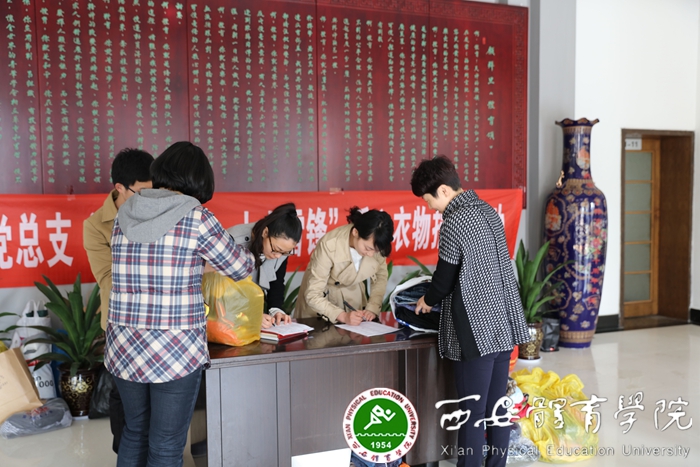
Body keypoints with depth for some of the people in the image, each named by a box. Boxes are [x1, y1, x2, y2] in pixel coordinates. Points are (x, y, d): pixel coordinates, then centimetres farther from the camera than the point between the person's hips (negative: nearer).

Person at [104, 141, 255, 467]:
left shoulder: (124, 215, 4)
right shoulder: (196, 218, -11)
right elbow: (240, 268, 0)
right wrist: (248, 255, 22)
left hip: (123, 347, 6)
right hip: (175, 350, -5)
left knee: (134, 433, 24)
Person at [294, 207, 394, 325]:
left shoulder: (375, 243, -19)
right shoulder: (330, 245, -31)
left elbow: (381, 276, -1)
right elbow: (313, 295, -26)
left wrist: (372, 308, -13)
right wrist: (343, 316, -36)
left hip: (353, 294, 2)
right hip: (320, 300, -2)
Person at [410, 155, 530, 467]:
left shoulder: (454, 222, -15)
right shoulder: (488, 210, 10)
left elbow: (445, 277, -9)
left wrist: (427, 301, 11)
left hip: (478, 330, -8)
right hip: (504, 324, 8)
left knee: (472, 413, 1)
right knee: (497, 407, 15)